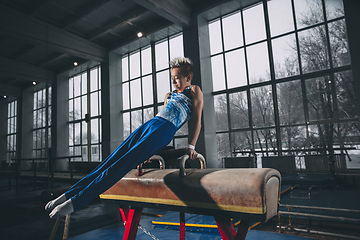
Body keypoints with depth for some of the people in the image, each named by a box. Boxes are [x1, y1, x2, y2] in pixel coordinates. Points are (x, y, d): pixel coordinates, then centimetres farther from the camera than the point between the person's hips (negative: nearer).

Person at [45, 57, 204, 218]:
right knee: (112, 159, -5)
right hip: (148, 124, 7)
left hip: (164, 130, -7)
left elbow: (196, 119, 5)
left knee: (122, 164, -19)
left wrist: (191, 147, -6)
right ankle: (69, 194, -2)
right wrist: (149, 151, 21)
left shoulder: (194, 91, 14)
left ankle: (77, 201, -21)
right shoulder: (169, 95, 32)